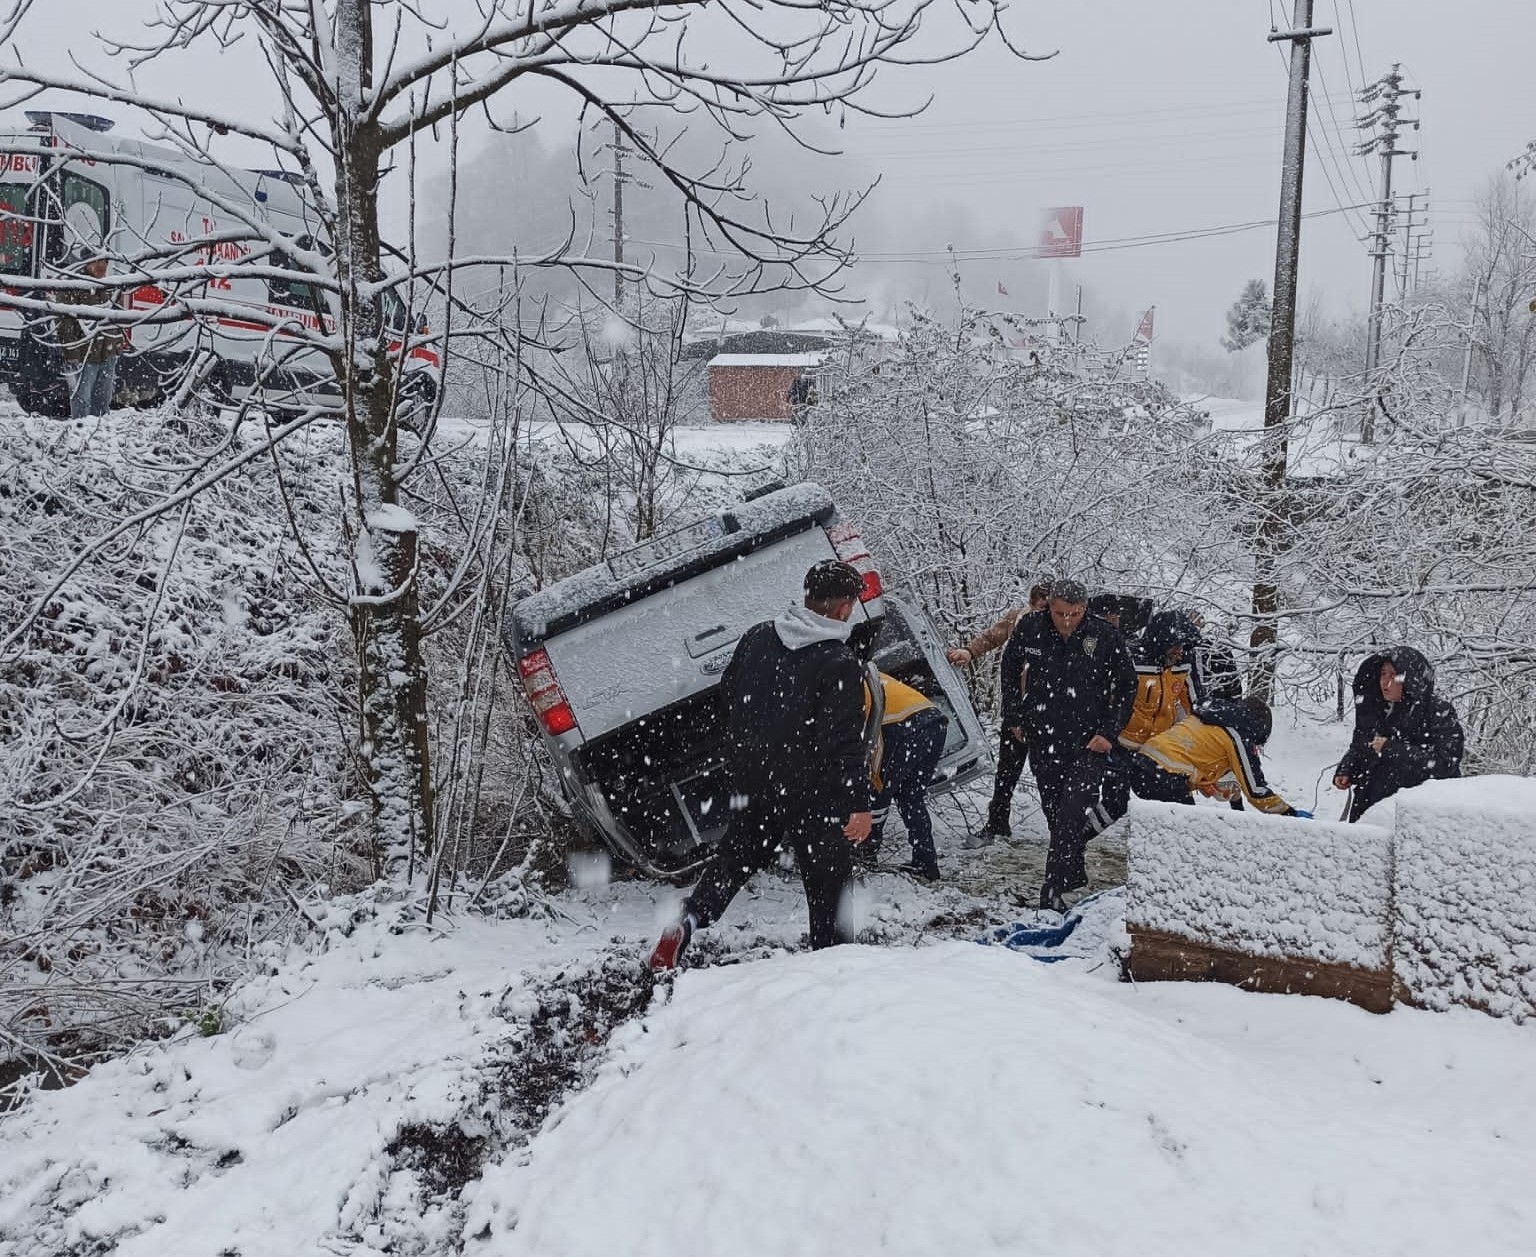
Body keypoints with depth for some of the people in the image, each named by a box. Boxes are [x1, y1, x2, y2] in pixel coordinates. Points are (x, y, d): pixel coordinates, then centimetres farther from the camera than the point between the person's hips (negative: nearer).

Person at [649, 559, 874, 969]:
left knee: (736, 855, 20)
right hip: (813, 791, -5)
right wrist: (859, 803, -18)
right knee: (827, 873, 11)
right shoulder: (841, 664, -17)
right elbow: (845, 741, -22)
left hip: (751, 778, 5)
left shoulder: (757, 636, 2)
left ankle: (690, 918, 1)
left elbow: (727, 694, 14)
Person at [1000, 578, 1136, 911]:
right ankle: (1074, 875, 33)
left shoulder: (1106, 636, -12)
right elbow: (1010, 669, 13)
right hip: (1043, 742, 3)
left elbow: (1127, 687, 0)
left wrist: (1109, 732, -6)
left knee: (1071, 818, -13)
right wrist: (1013, 716, 11)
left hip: (1089, 745, -3)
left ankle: (1052, 892, -9)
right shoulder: (1029, 629, -7)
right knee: (1054, 815, 14)